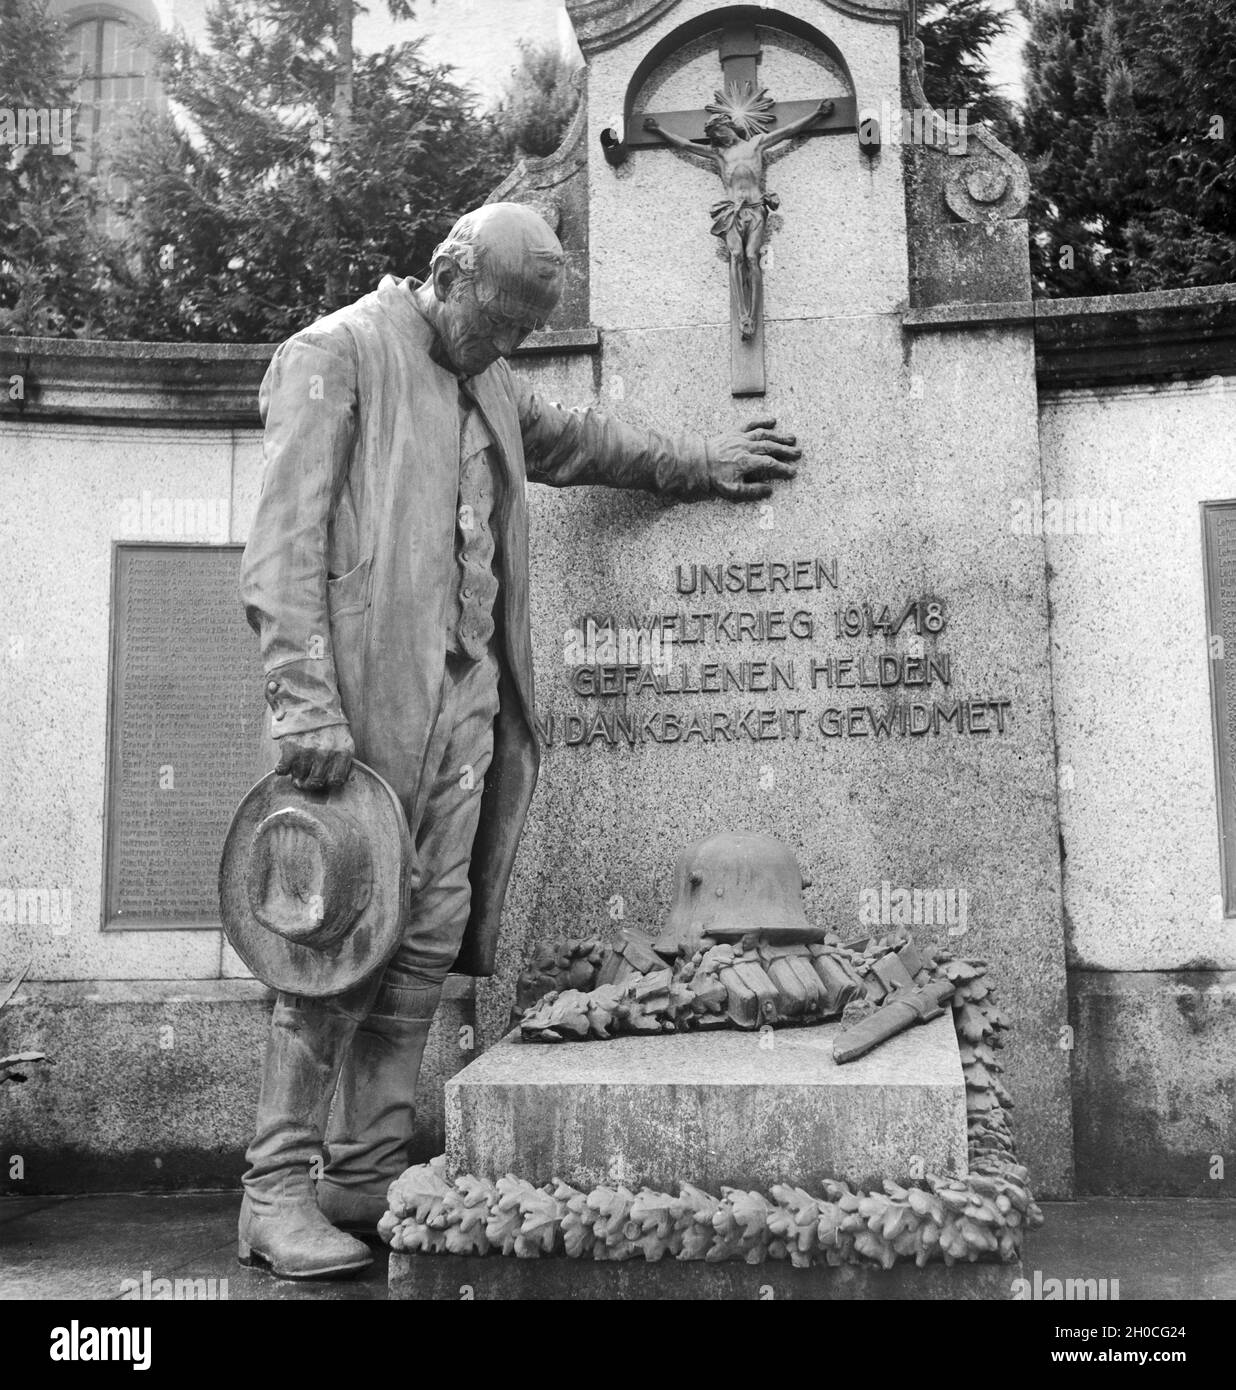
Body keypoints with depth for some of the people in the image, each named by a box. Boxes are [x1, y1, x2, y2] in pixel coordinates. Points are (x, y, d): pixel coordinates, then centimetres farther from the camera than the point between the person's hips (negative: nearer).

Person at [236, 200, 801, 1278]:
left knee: (428, 940, 3)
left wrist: (700, 463, 41)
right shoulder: (334, 354, -2)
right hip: (369, 693, -7)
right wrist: (303, 700, -20)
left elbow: (577, 440, 41)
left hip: (467, 697, 7)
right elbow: (287, 541, -11)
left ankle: (367, 1178, 12)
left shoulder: (491, 386, 22)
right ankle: (277, 1194, 4)